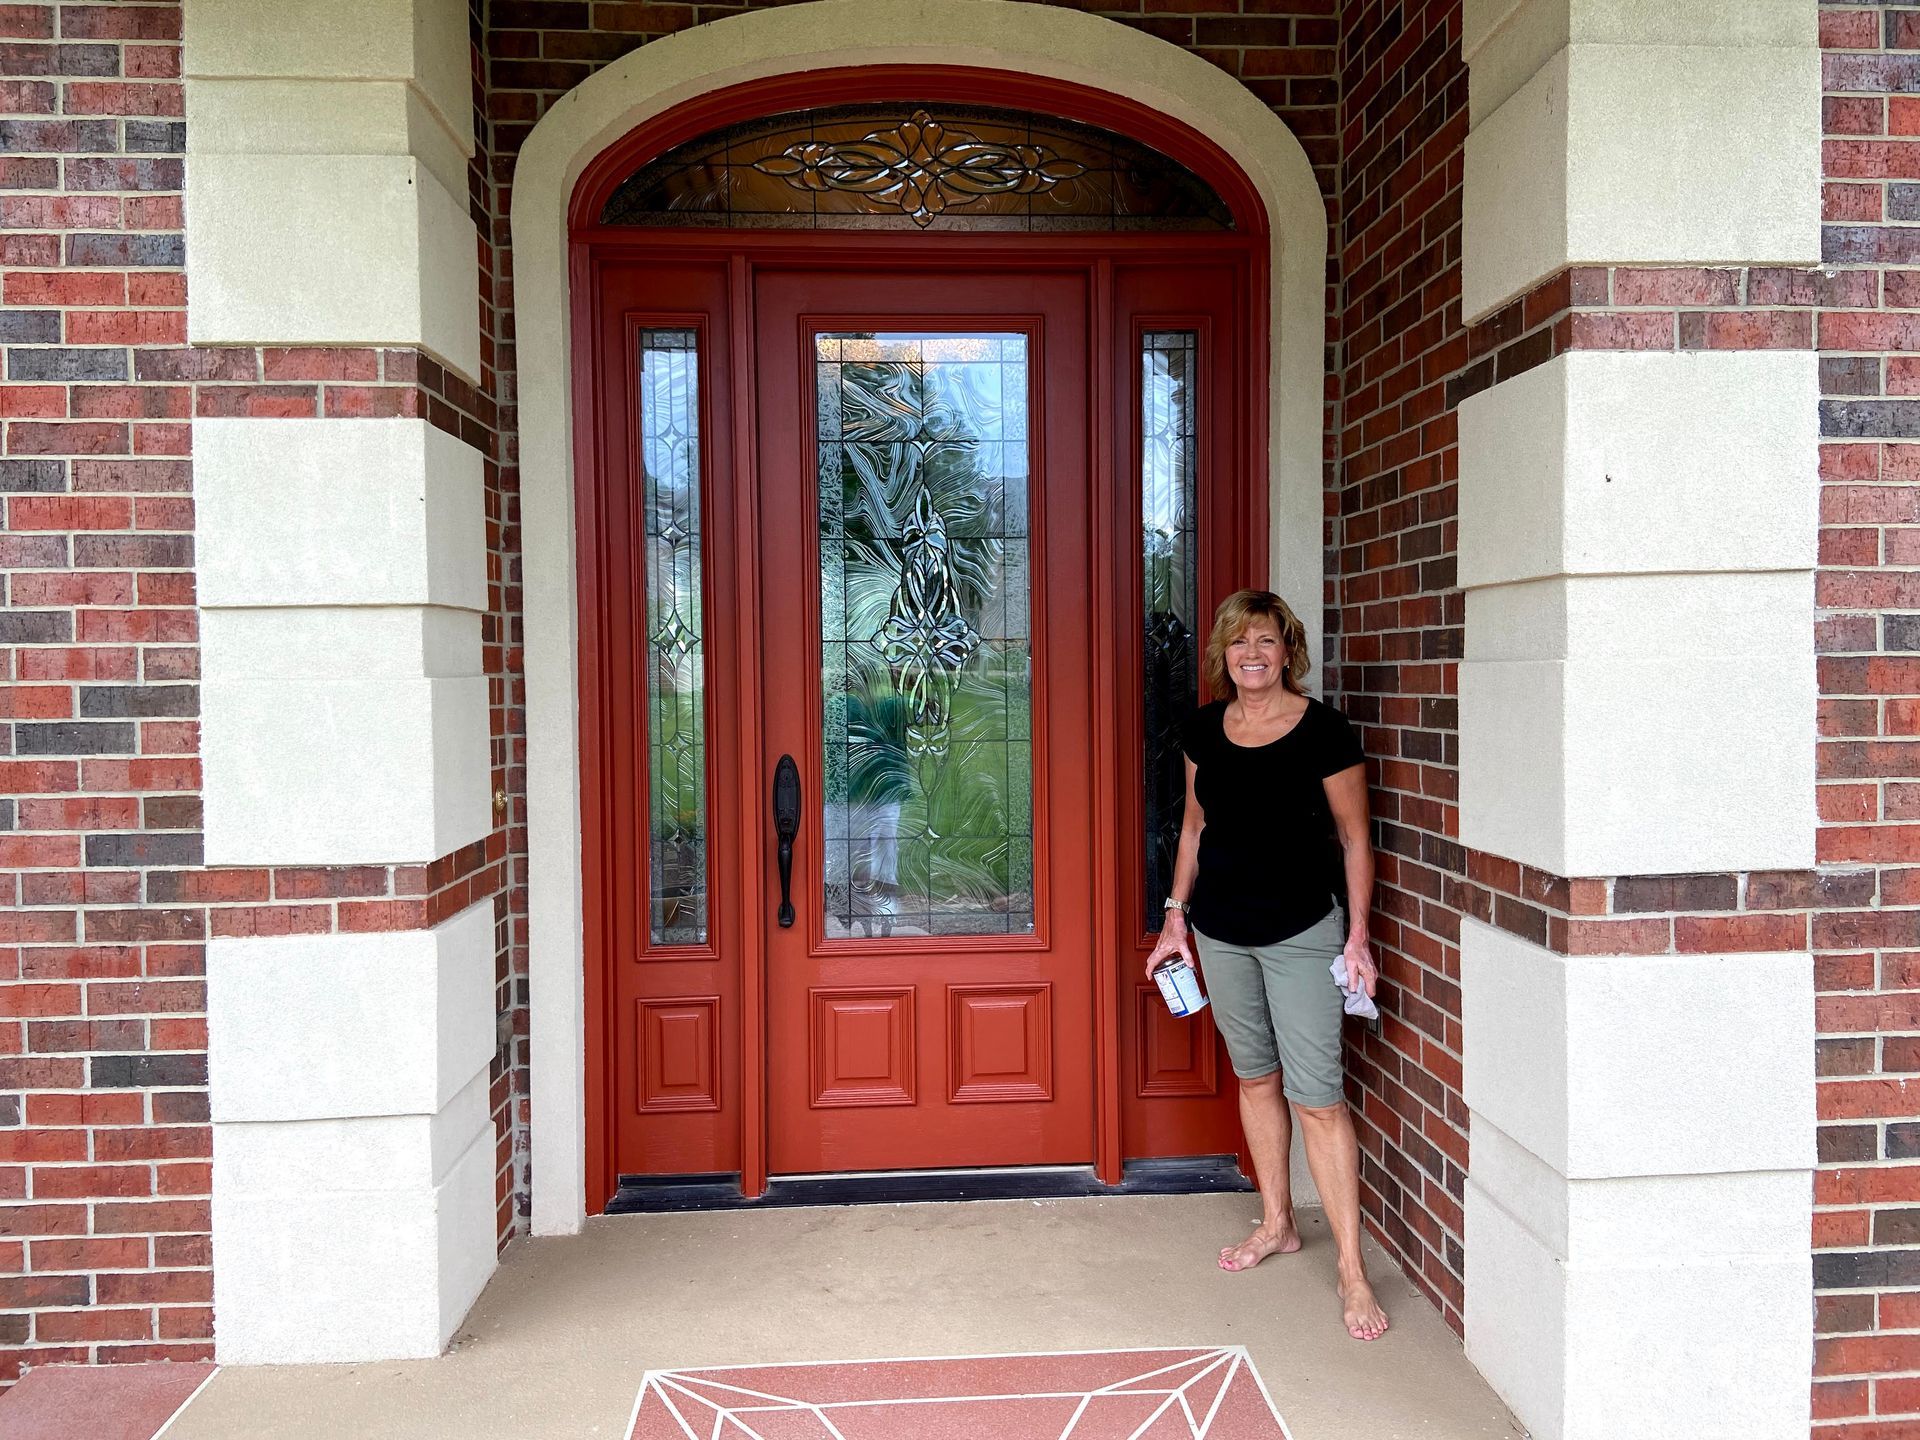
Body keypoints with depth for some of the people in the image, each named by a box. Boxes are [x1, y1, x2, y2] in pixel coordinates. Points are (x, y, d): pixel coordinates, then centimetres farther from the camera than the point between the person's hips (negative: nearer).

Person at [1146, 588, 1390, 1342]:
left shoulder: (1323, 730, -11)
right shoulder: (1206, 728, 3)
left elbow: (1353, 837, -6)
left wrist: (1358, 934, -9)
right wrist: (1177, 914, 13)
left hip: (1301, 931, -5)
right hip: (1220, 929, 5)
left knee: (1315, 1094, -6)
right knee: (1254, 1074, 16)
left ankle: (1351, 1269, 3)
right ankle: (1277, 1223, 32)